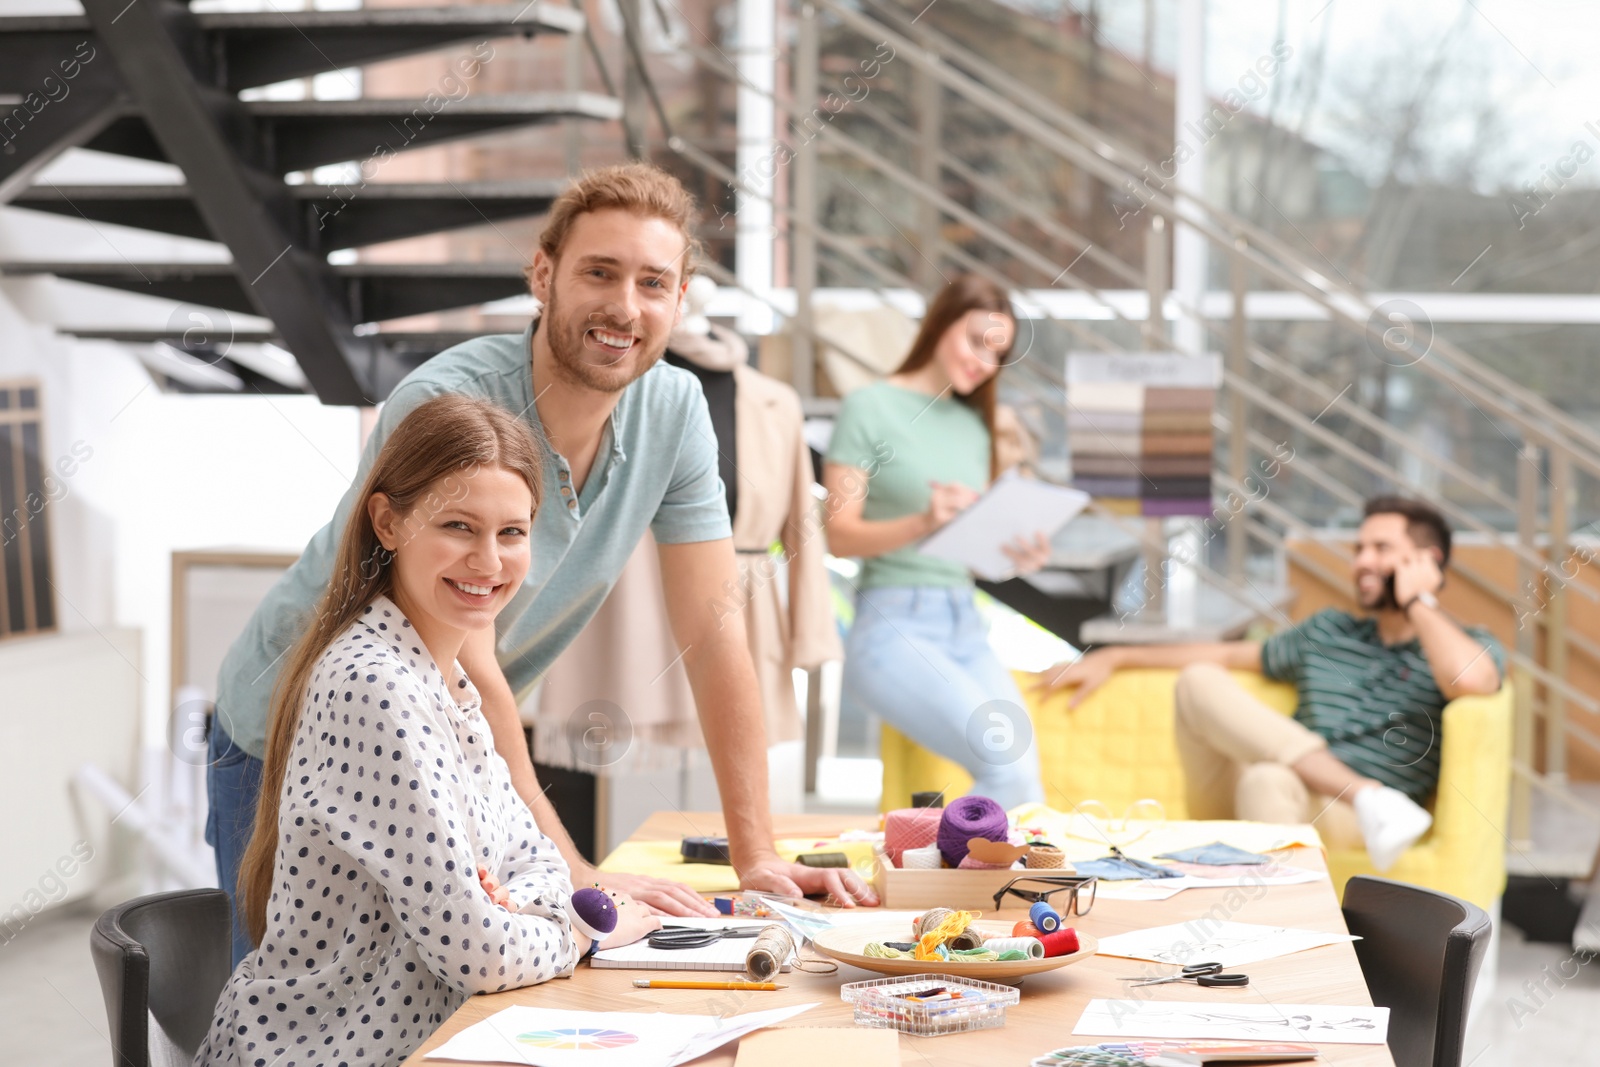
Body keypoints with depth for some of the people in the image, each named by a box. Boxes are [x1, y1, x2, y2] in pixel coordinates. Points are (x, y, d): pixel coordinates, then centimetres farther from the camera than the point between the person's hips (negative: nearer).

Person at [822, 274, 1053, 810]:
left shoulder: (974, 424, 18)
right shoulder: (870, 408, 1)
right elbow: (839, 534, -6)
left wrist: (1016, 555, -2)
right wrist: (922, 523, -23)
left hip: (966, 625, 6)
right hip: (895, 623, -6)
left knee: (1027, 773, -15)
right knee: (1007, 761, -26)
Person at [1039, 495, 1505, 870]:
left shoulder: (1470, 644, 8)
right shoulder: (1328, 631, 28)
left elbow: (1470, 678, -18)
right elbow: (1230, 654, 34)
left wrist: (1418, 601, -1)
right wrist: (1114, 657, 28)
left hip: (1343, 817, -6)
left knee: (1270, 781, -38)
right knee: (1199, 680, -20)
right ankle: (1373, 798, -28)